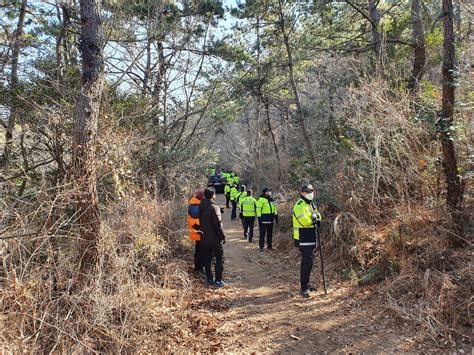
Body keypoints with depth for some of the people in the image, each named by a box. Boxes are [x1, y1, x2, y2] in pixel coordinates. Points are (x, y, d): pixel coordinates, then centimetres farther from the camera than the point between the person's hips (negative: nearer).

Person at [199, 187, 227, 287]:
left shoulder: (201, 207, 4)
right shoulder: (214, 207, -19)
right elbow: (218, 225, -19)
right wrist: (223, 236, -10)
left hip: (204, 239, 7)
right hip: (215, 239, -6)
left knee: (207, 259, 14)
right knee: (219, 259, 6)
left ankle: (209, 279, 21)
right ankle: (218, 281, 7)